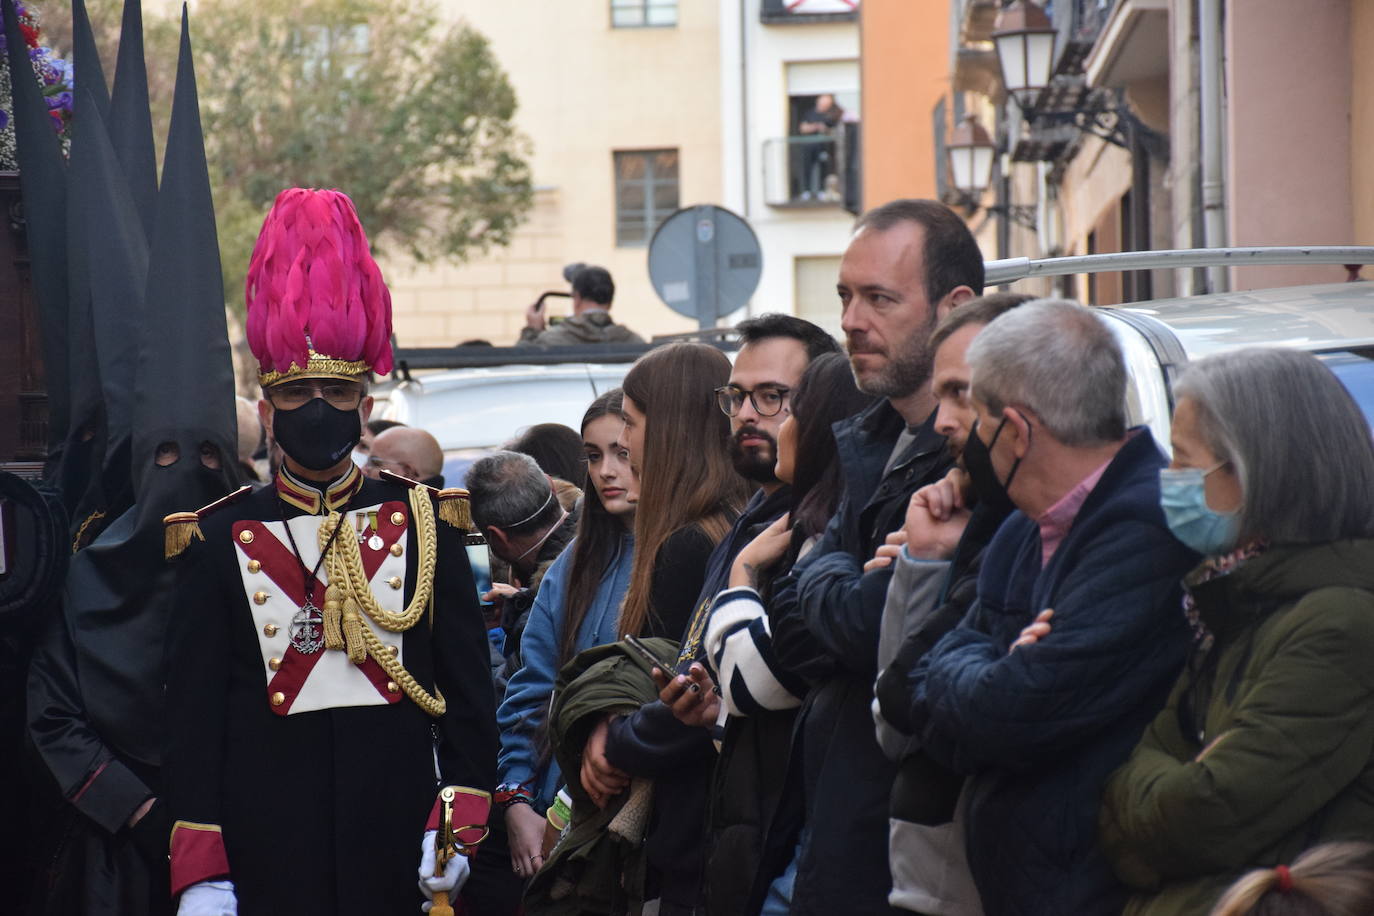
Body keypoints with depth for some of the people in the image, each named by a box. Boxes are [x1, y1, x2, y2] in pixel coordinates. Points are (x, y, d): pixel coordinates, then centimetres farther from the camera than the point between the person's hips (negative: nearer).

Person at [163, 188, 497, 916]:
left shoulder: (426, 525, 7)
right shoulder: (218, 541, 3)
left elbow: (468, 688, 7)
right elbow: (192, 712, 1)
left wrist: (459, 823, -3)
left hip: (398, 847, 1)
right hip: (268, 850, -1)